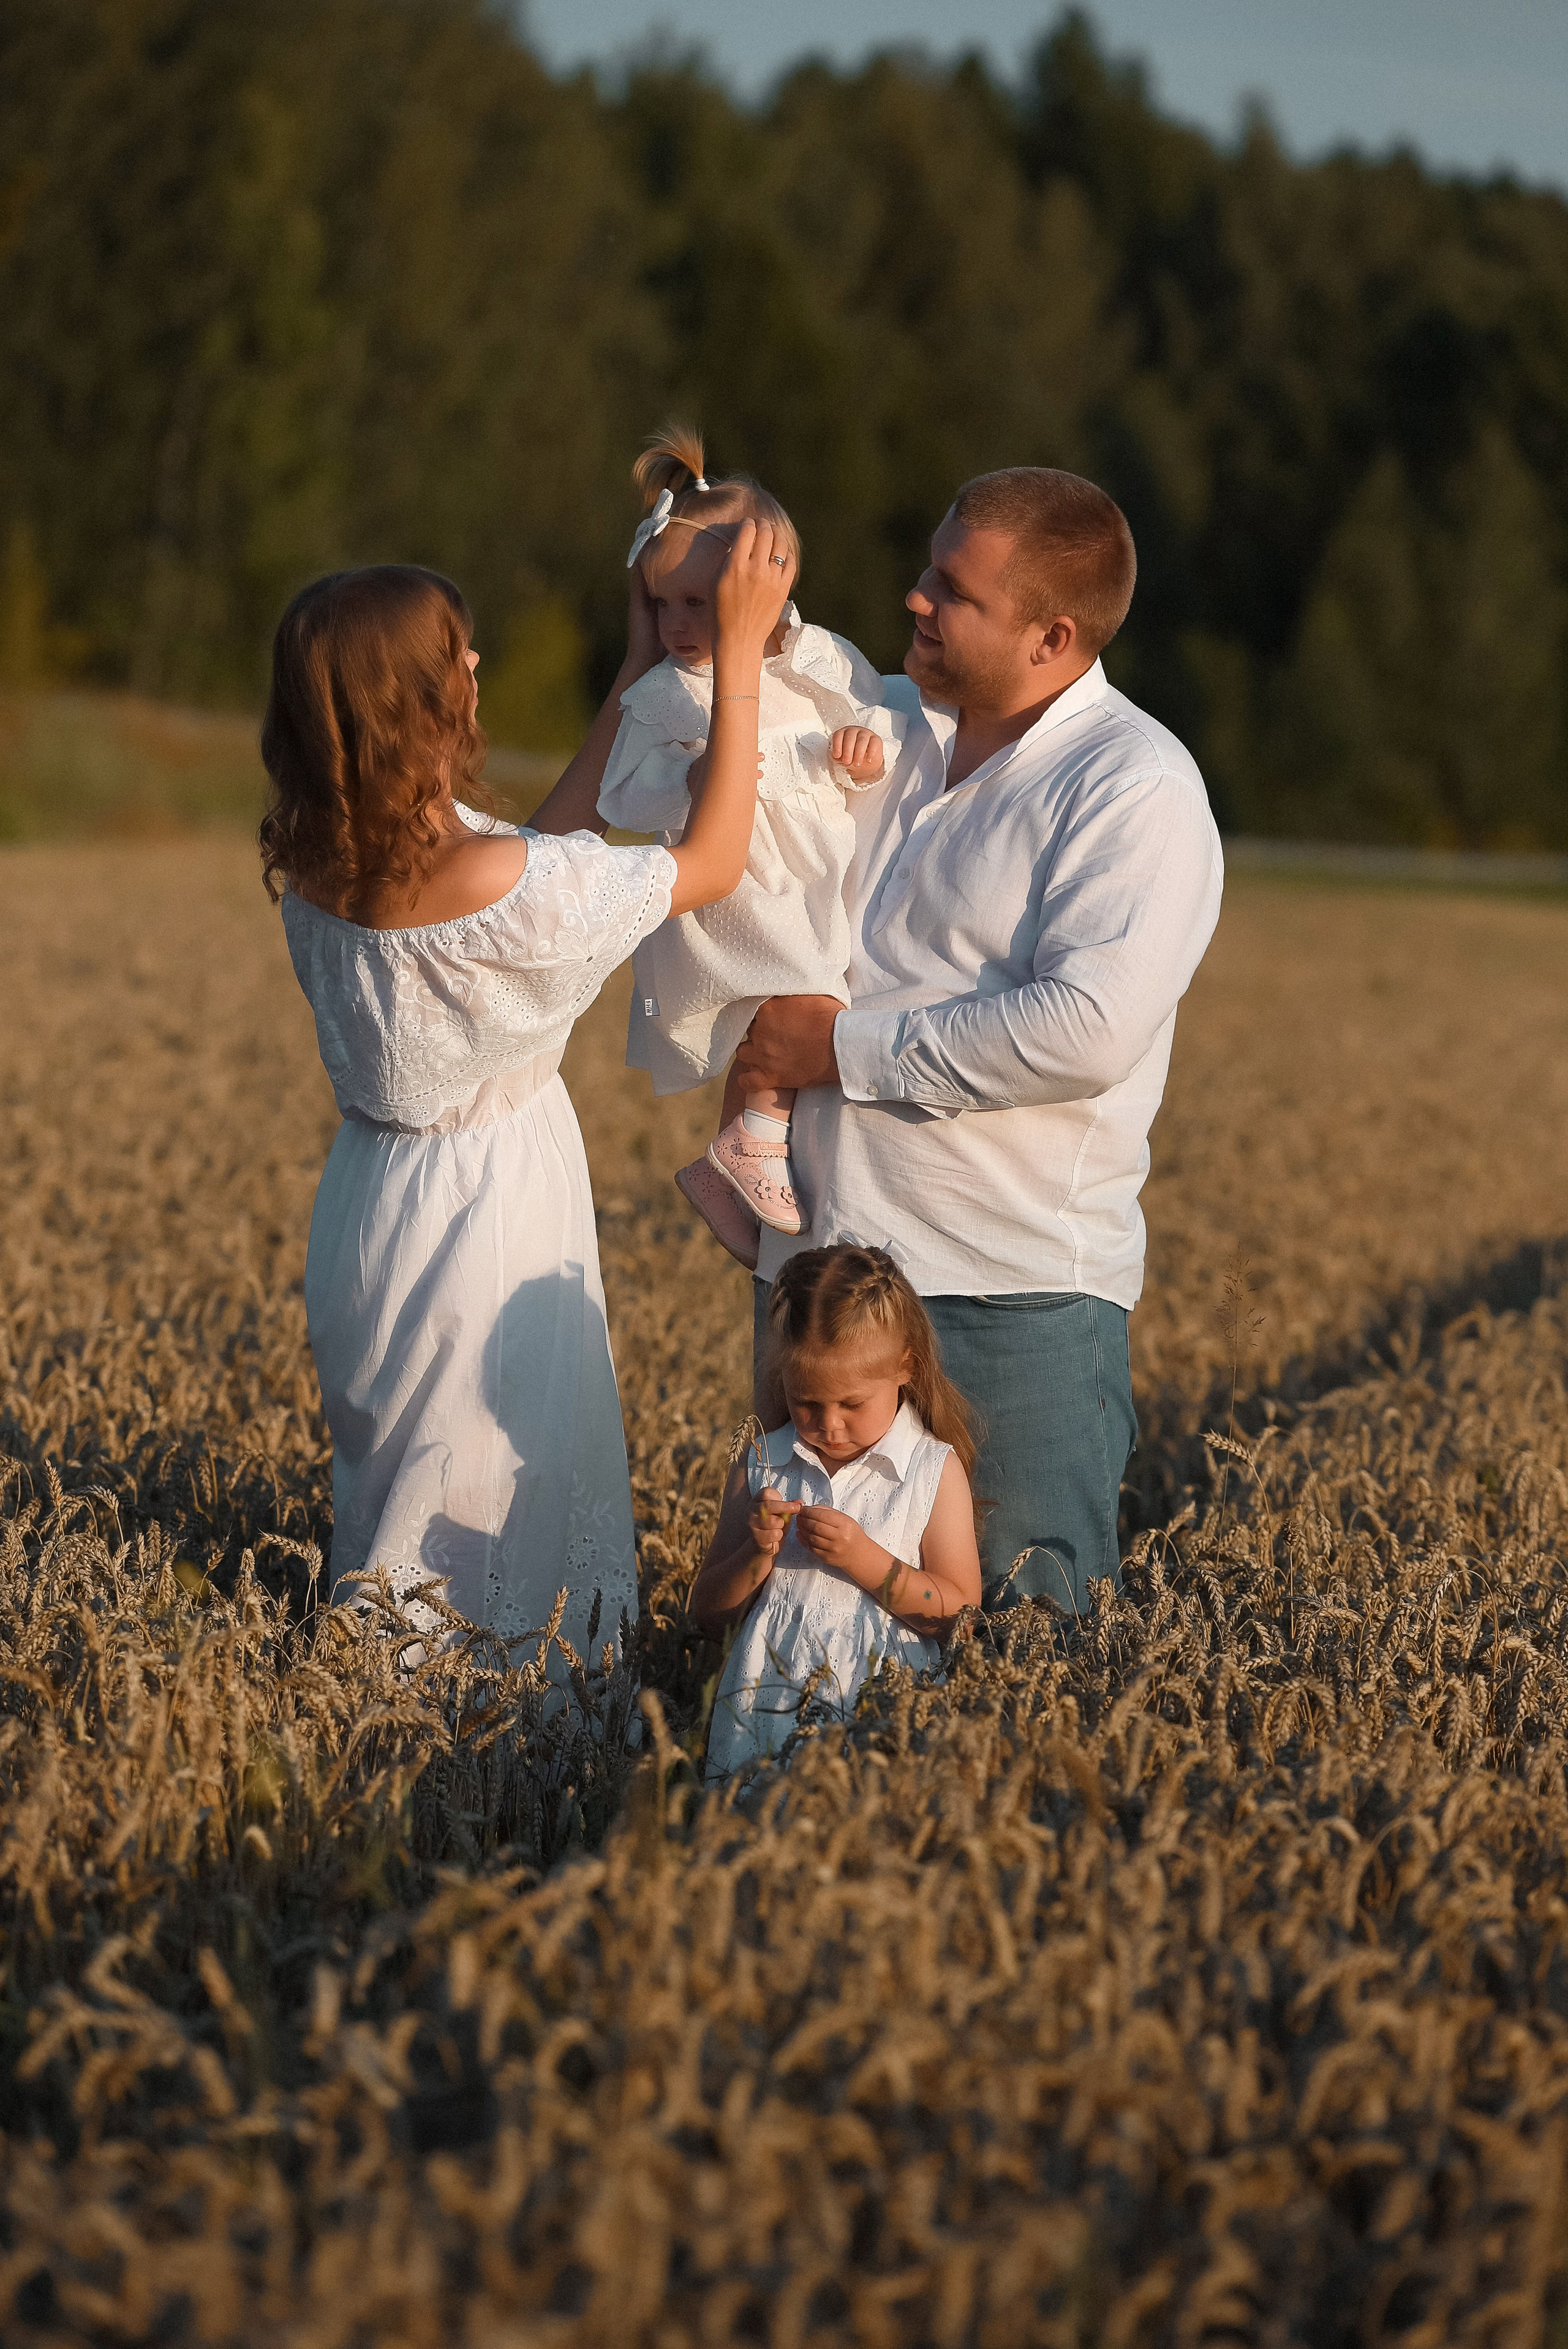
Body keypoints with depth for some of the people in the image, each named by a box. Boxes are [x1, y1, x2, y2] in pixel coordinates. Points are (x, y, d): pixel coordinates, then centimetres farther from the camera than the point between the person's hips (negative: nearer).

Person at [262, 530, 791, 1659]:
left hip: (375, 1192, 8)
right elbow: (711, 863, -14)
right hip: (480, 1211, -8)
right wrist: (737, 651, -11)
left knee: (391, 1535, 21)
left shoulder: (317, 856, -5)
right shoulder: (481, 880, -28)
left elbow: (548, 849, 10)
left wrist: (642, 673, 13)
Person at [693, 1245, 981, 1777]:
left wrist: (864, 1560, -11)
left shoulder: (935, 1470, 6)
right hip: (765, 1713, 2)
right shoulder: (760, 1467, 13)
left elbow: (960, 1611, 1)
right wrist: (758, 1555, -4)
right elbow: (706, 1613, 15)